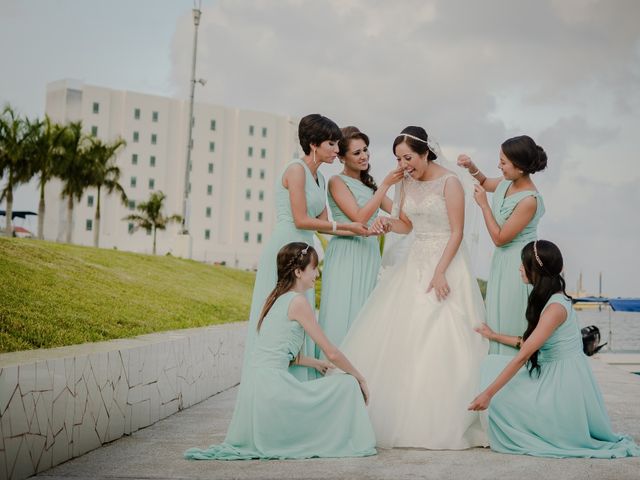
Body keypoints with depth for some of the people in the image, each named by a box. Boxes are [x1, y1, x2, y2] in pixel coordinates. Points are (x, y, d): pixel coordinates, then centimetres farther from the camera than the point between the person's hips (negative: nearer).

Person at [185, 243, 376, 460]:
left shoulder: (277, 298, 17)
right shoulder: (298, 301, -8)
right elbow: (331, 353, -5)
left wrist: (316, 363, 32)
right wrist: (360, 378, 8)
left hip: (255, 383, 9)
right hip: (272, 384, -9)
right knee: (347, 384, -3)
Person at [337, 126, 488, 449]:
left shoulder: (449, 182, -10)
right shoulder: (408, 183, 10)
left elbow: (457, 232, -13)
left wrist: (440, 272, -20)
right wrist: (388, 223, -2)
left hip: (445, 264, -7)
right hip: (415, 262, 7)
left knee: (440, 342, -9)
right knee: (400, 337, 1)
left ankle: (442, 422, -1)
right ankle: (404, 417, 8)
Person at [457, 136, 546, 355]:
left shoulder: (529, 201, -26)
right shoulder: (507, 183, -2)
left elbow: (499, 237, -20)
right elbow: (485, 183, 22)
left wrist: (484, 205, -16)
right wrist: (471, 167, 3)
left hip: (517, 265, -9)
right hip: (503, 259, 9)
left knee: (511, 324, 0)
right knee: (498, 320, 14)